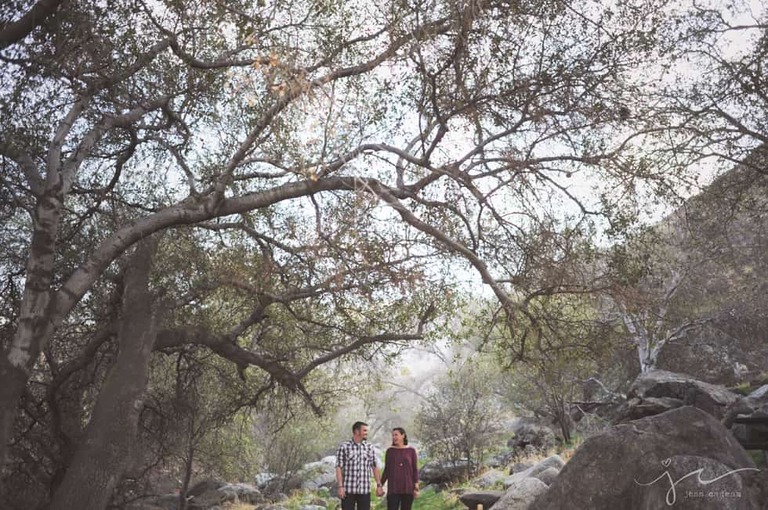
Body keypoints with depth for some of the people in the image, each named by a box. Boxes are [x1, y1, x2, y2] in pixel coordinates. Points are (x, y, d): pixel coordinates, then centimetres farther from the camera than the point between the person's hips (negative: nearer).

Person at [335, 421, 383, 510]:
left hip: (365, 490, 3)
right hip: (348, 490, -3)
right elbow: (339, 468, -4)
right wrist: (340, 486, -11)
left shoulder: (369, 448, 8)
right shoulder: (344, 447, -2)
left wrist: (379, 485, 3)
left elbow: (375, 467, 10)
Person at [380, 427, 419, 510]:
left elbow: (415, 470, 2)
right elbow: (386, 470, 7)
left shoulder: (411, 450, 1)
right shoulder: (390, 451, 4)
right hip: (393, 489, 0)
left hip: (408, 488, 0)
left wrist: (416, 487, -5)